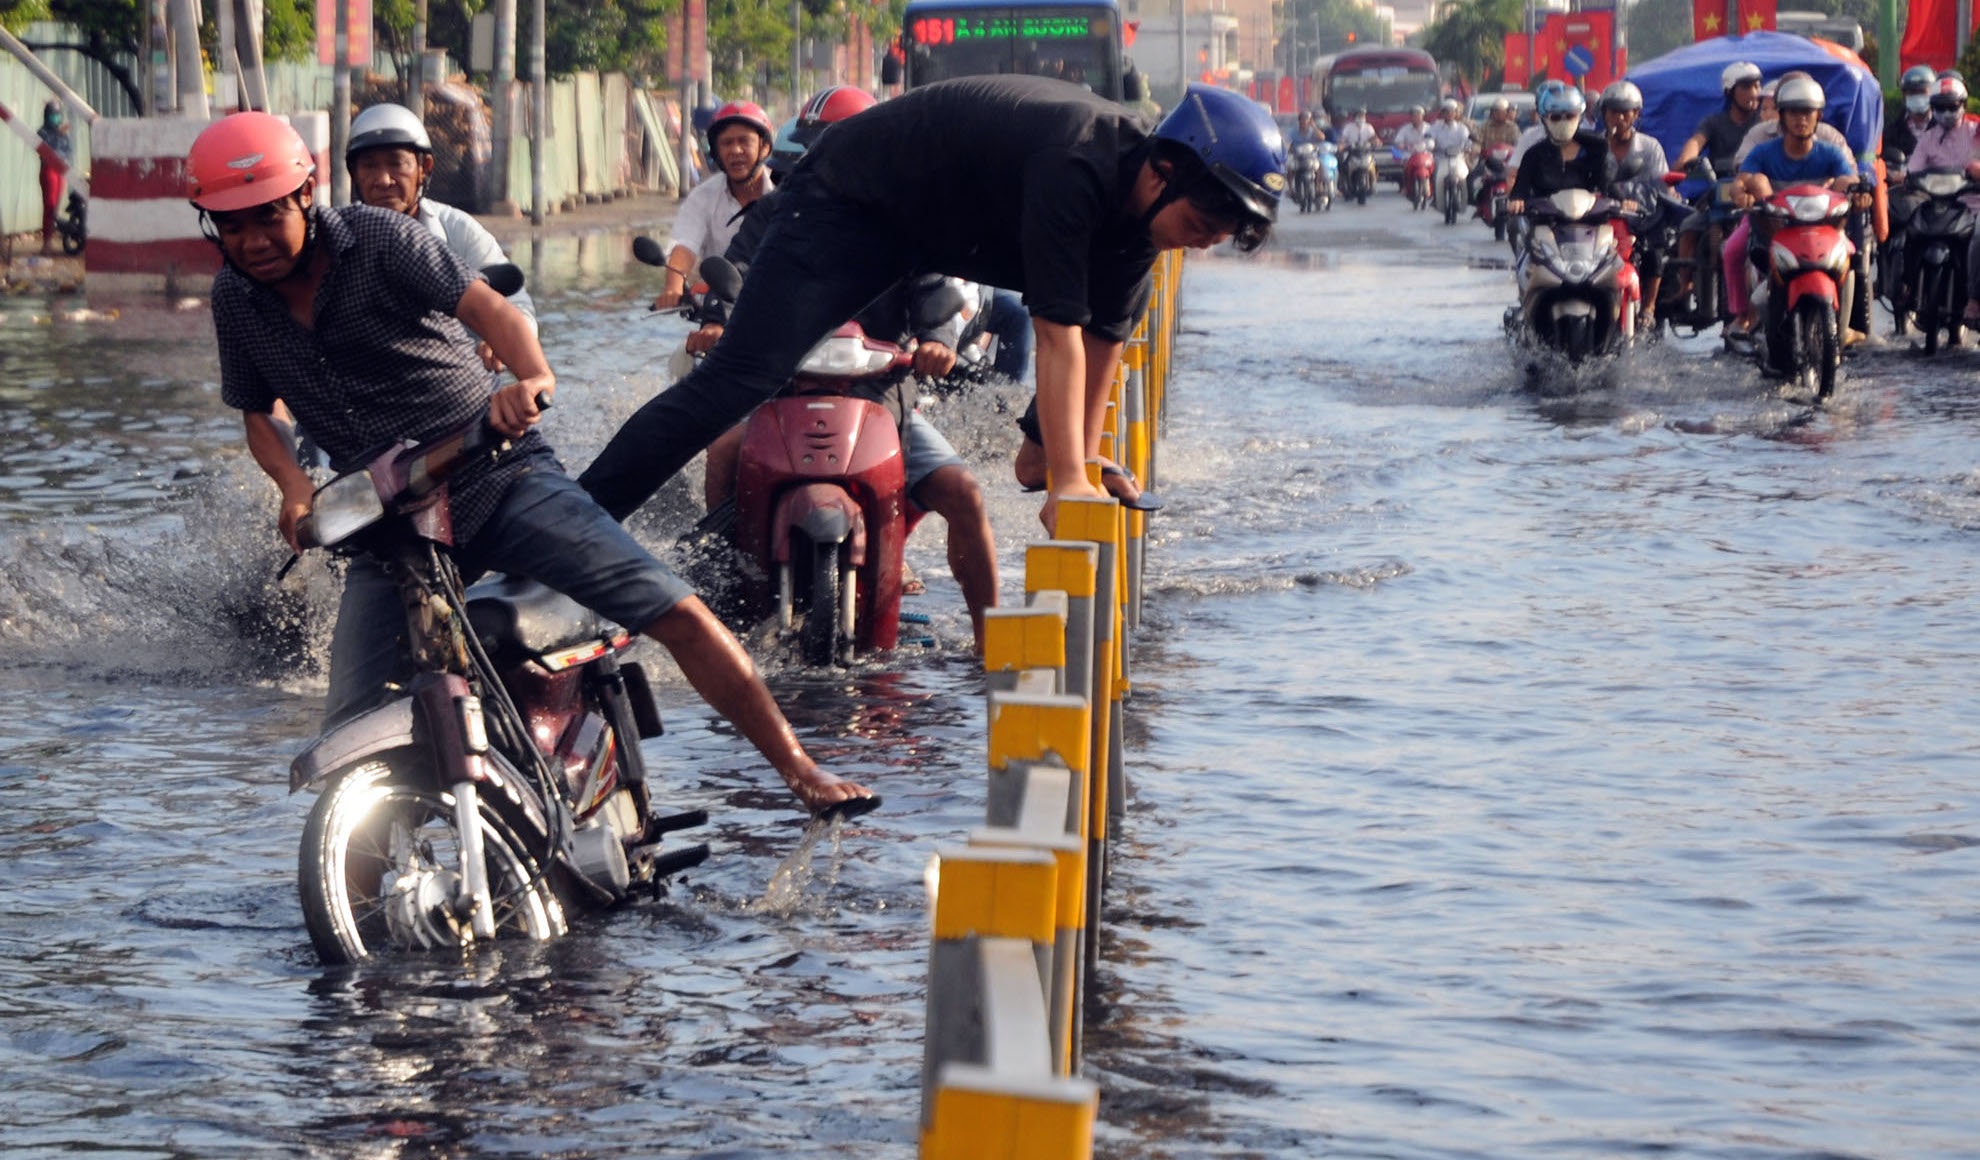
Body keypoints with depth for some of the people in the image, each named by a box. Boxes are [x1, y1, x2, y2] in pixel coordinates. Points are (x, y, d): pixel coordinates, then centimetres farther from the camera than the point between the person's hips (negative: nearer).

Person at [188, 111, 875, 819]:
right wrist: (295, 486, -7)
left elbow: (484, 305, -23)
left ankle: (799, 770, 0)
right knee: (350, 733, -8)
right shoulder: (235, 301, 3)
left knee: (676, 613, -13)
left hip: (499, 477, -3)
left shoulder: (380, 238, -10)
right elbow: (257, 413, 15)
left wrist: (533, 377, -45)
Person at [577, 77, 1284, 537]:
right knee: (738, 379, -21)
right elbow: (1060, 335, -36)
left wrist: (1085, 459, -1)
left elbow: (1105, 337, 0)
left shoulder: (1143, 198, -9)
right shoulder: (1076, 168, -35)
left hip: (950, 228, 10)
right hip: (852, 201, -10)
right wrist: (1067, 482, -36)